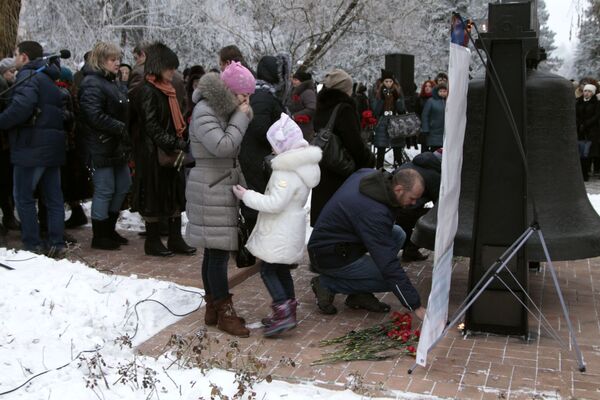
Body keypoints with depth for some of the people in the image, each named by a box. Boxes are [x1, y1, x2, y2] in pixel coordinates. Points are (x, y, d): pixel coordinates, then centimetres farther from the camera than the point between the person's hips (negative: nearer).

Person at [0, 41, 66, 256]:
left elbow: (21, 107, -25)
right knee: (54, 197, 9)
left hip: (31, 147, -8)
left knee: (23, 197, 1)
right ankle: (56, 243, 11)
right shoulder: (49, 79, 20)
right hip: (53, 147, 9)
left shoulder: (28, 76, -8)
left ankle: (32, 245, 3)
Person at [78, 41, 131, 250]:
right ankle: (99, 237, 10)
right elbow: (95, 116, -23)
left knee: (123, 186, 14)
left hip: (116, 146, 10)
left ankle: (109, 229, 27)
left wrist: (126, 136, 9)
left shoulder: (112, 81, 17)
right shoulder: (92, 83, -13)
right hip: (100, 147, -10)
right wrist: (121, 128, -20)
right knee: (104, 191, -3)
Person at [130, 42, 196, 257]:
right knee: (155, 196, 2)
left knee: (176, 194, 10)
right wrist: (177, 144, -23)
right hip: (153, 153, -9)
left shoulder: (166, 90, 13)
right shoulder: (147, 92, -14)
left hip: (171, 152, 9)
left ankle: (175, 240, 19)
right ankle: (152, 242, 15)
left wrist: (182, 140, 5)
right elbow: (152, 127, -19)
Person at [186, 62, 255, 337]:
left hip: (223, 188, 10)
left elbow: (235, 149, 18)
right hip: (211, 191, -10)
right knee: (219, 251, -6)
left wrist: (243, 116, 6)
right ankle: (224, 312, 2)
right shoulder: (204, 112, -15)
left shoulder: (223, 110, 15)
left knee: (214, 251, 13)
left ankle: (213, 309, 21)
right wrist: (241, 117, -16)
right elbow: (223, 146, -26)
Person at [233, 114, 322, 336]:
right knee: (281, 269, 17)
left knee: (268, 270, -3)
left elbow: (275, 204, -26)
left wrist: (247, 196, -17)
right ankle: (288, 311, 24)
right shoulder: (301, 165, 10)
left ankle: (284, 312, -5)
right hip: (288, 229, 10)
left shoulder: (287, 172, -22)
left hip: (280, 232, -10)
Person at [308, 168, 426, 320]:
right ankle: (327, 284, -4)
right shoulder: (375, 212, -31)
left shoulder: (366, 174, -5)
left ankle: (360, 294, 6)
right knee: (391, 279, -14)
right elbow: (389, 265, -30)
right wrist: (416, 306, -25)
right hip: (330, 257, -10)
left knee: (398, 234, 5)